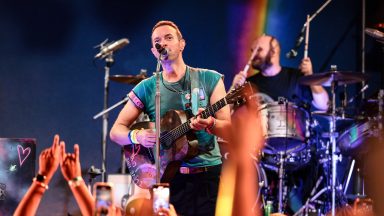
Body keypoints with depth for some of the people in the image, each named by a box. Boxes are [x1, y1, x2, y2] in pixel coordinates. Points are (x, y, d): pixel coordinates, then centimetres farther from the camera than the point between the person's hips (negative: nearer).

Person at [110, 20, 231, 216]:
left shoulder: (210, 79, 5)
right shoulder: (146, 88, 7)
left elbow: (228, 128, -1)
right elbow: (116, 131, 7)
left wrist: (209, 124, -23)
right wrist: (137, 136, -14)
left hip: (208, 175, -1)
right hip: (168, 178, 1)